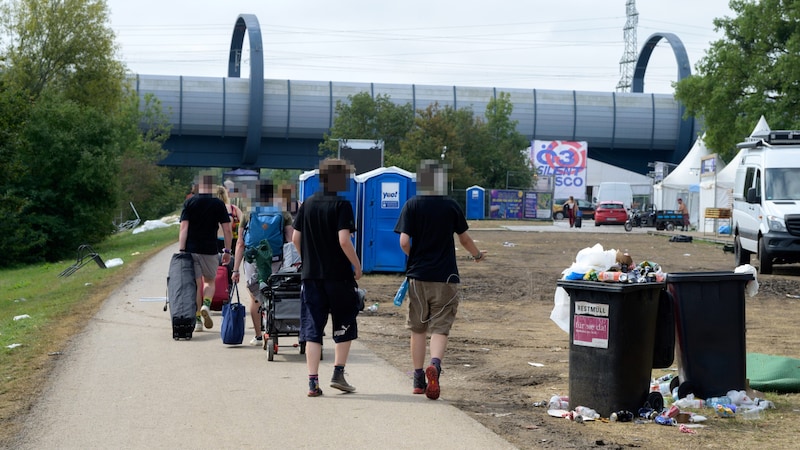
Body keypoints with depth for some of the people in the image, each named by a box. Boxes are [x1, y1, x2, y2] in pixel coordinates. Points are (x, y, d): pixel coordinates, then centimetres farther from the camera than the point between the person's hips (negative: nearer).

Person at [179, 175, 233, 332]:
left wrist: (181, 250, -8)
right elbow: (227, 230, -3)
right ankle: (206, 305, -10)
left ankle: (197, 320, 5)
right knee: (209, 281, 17)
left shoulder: (189, 202, 0)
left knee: (195, 284, 7)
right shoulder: (218, 204, -1)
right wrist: (227, 251, 5)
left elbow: (183, 228, -7)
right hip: (210, 250, 0)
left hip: (191, 249, 0)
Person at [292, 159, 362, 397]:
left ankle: (313, 381, 1)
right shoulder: (341, 205, -9)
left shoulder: (307, 204, 7)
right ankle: (338, 373, 9)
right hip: (338, 275, -4)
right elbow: (343, 240, -18)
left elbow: (295, 238, 9)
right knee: (344, 325, 13)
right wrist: (357, 266, -6)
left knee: (312, 329, 5)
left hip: (310, 275, 4)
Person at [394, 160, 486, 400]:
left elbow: (404, 242, -10)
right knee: (440, 327, 0)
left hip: (418, 276, 1)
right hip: (445, 276, -1)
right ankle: (435, 365, -28)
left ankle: (419, 380, 18)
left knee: (418, 328, 13)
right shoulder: (452, 206, -2)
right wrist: (478, 254, 30)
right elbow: (464, 238, 10)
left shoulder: (412, 205, -4)